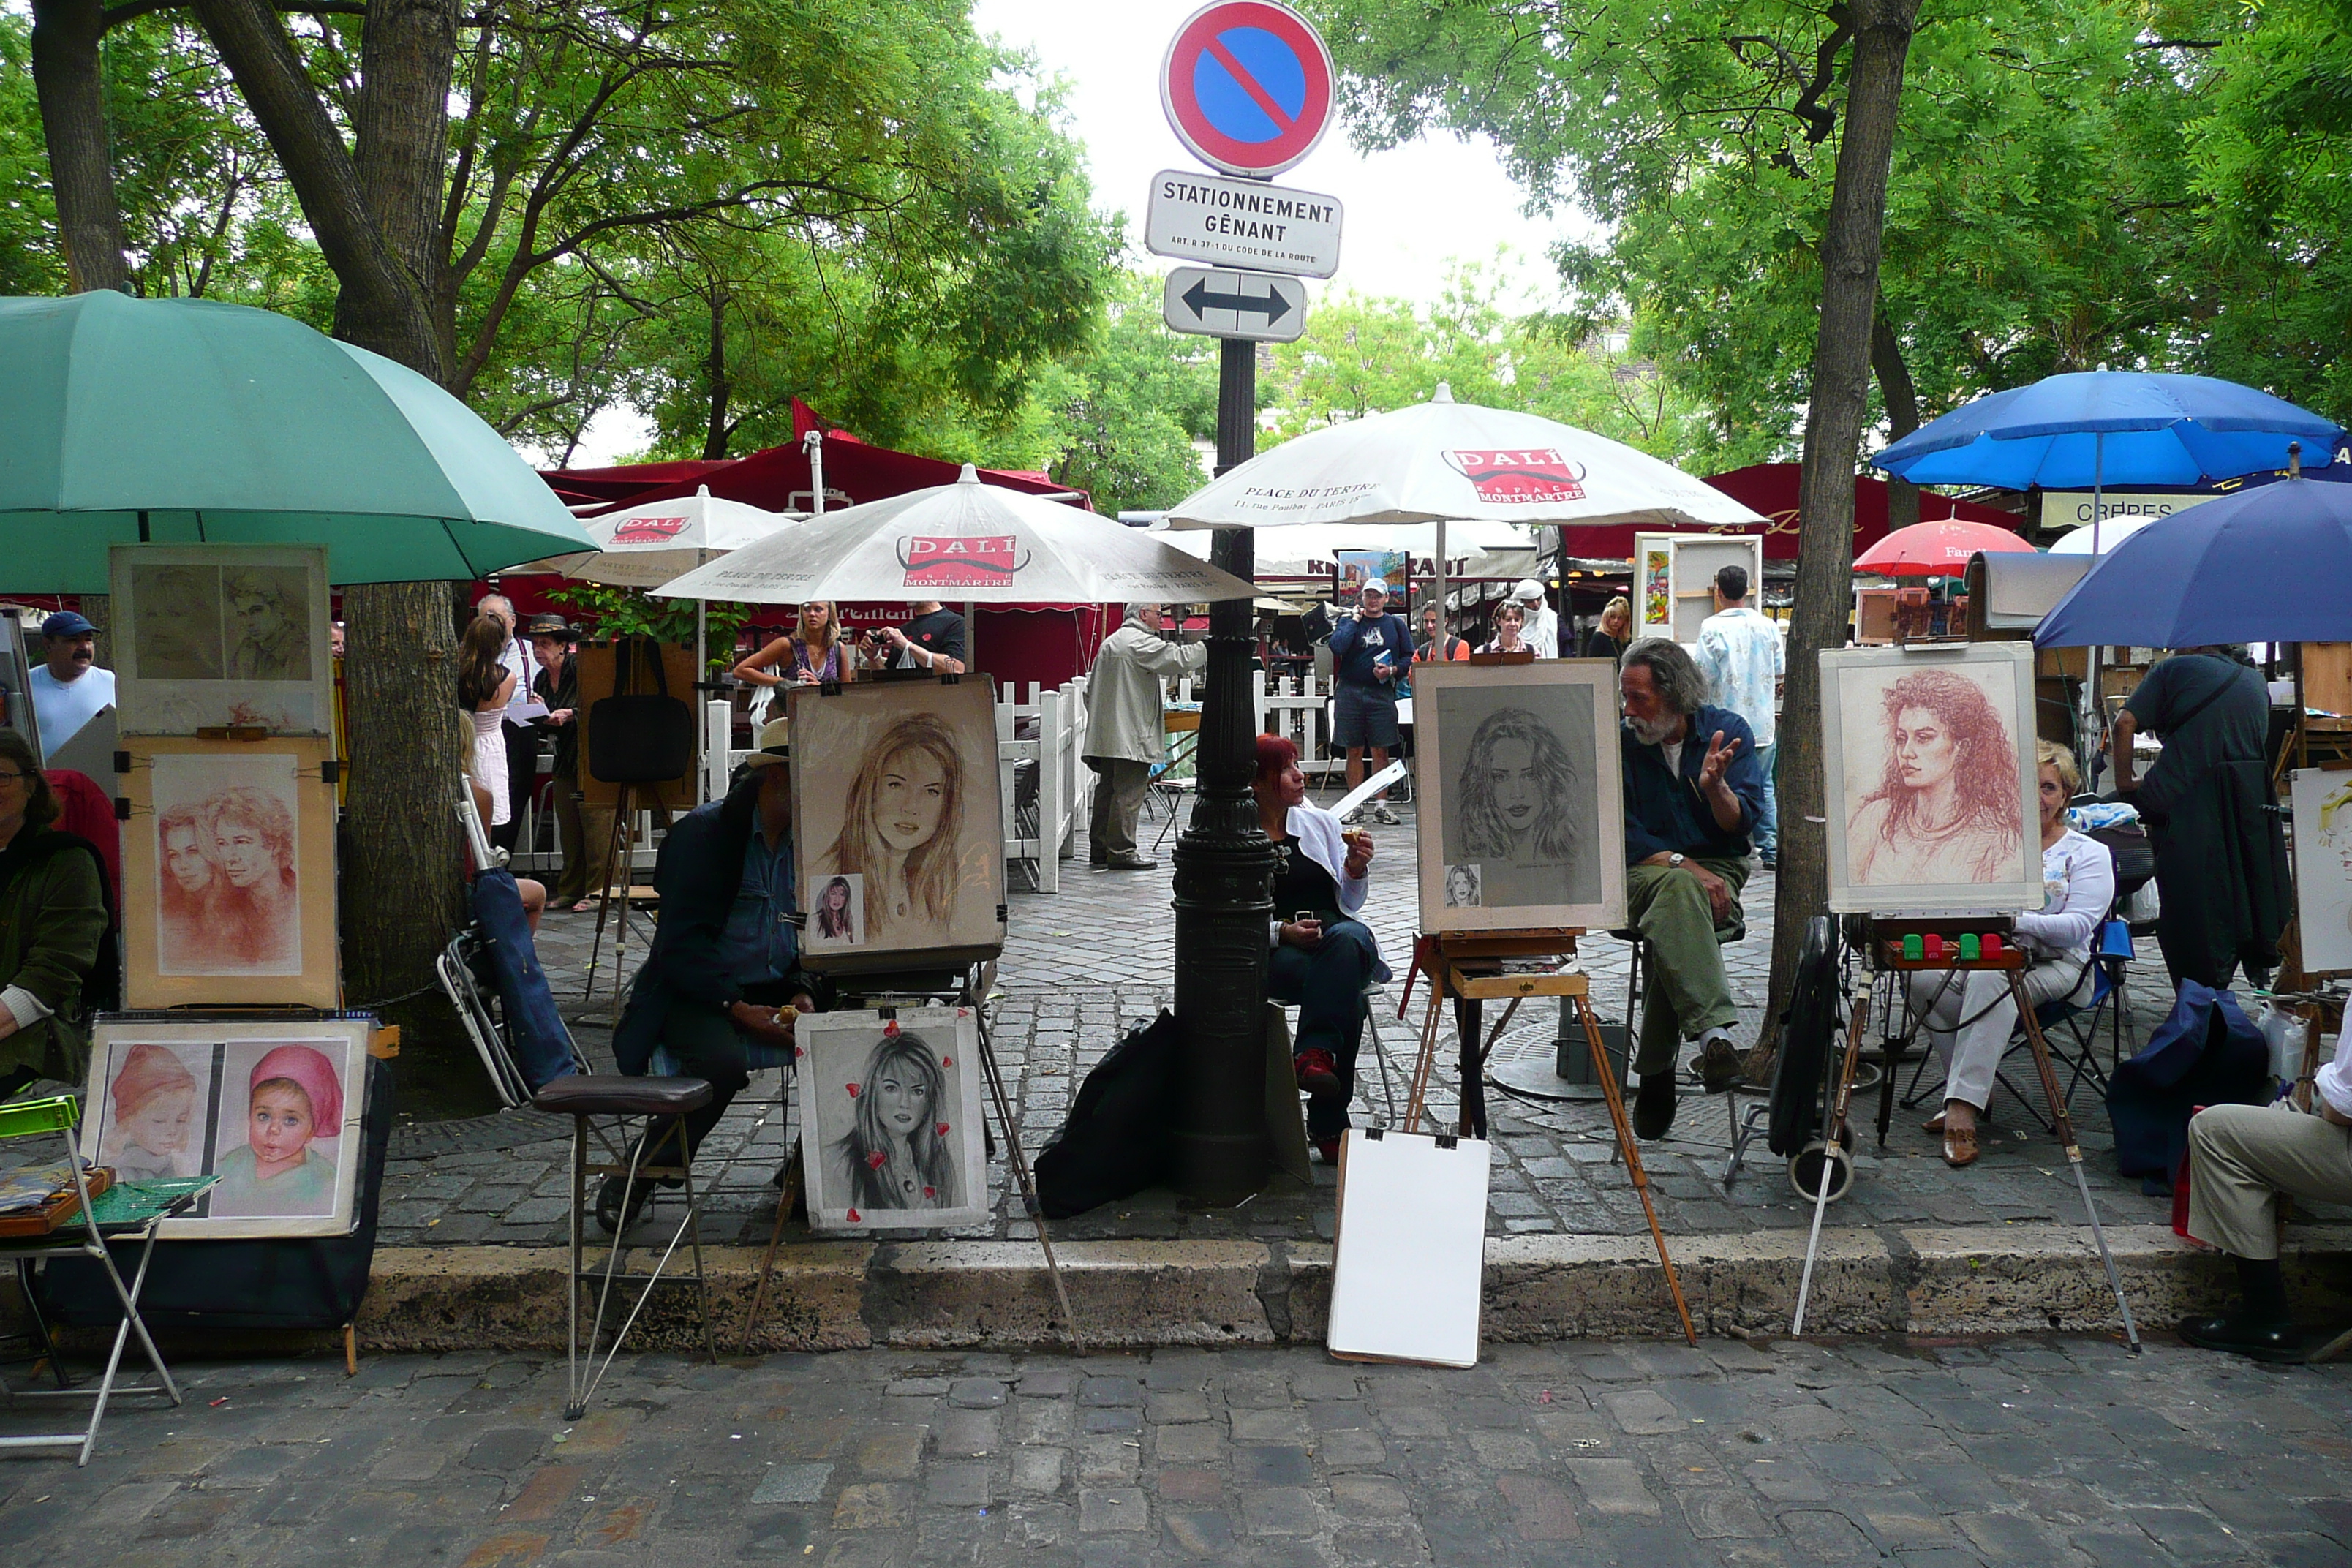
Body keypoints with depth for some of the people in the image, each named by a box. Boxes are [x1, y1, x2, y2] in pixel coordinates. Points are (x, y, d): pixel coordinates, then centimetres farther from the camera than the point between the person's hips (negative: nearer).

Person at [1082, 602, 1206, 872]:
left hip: (1107, 736, 10)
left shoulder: (1110, 642, 21)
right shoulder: (1140, 642, -9)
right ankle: (1122, 852, -7)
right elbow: (1178, 659, -19)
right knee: (1128, 794, -7)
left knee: (1107, 791, 12)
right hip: (1131, 737, -10)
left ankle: (1100, 850, 15)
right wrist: (1208, 648, -6)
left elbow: (1091, 690, 24)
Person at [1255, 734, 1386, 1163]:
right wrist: (1282, 931, -15)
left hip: (1334, 932, 4)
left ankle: (1315, 1052, -45)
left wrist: (1356, 869, -1)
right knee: (1347, 992, -34)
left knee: (1350, 936, -35)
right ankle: (1329, 1124, -33)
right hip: (1273, 952, -4)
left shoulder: (1321, 823, 17)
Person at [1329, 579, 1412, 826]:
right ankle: (1355, 806, 11)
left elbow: (1409, 656, 9)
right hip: (1350, 692, 0)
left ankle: (1381, 805, 8)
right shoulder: (1349, 622, 5)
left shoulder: (1396, 624, 9)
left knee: (1381, 751, 1)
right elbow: (1337, 647, -13)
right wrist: (1355, 620, -7)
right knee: (1354, 751, 4)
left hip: (1381, 692, 0)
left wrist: (1392, 669, -9)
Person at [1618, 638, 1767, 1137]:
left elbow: (1742, 823, -4)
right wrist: (1682, 864, -18)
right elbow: (1620, 834, -4)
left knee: (1675, 919, -36)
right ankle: (1713, 1030, -50)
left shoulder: (1728, 731, 4)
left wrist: (1716, 787, -25)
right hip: (1641, 875, -1)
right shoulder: (1619, 741, 2)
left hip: (1718, 872, 1)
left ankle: (1656, 1070, -31)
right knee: (1677, 887, -38)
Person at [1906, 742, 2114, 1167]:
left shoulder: (2089, 854, 7)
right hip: (1984, 953, 4)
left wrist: (2016, 920, -26)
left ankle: (1963, 1105, -40)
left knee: (1989, 978, -38)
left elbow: (2078, 926, -9)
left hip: (2054, 967, -4)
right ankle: (1975, 1088, -15)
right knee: (1924, 976, -29)